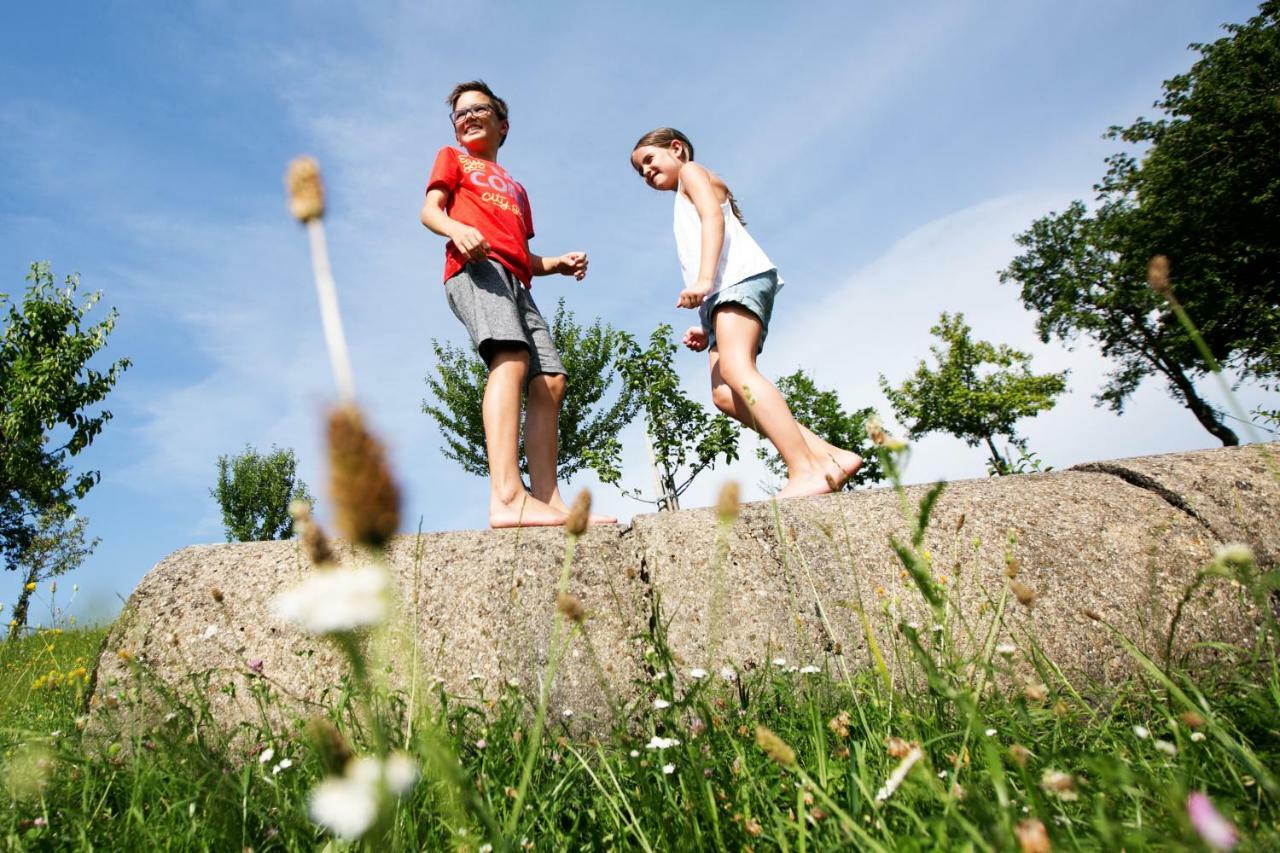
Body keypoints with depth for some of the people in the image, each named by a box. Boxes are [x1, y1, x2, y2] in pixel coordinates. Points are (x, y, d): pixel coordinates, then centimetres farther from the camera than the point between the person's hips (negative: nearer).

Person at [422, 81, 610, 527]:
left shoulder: (515, 188, 38)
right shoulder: (452, 158, 25)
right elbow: (429, 210, 7)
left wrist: (559, 263, 11)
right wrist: (457, 229, -16)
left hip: (515, 282, 7)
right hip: (476, 266, -7)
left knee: (549, 382, -9)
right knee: (511, 358, -31)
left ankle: (549, 502, -14)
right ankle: (507, 497, -45)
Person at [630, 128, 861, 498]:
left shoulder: (692, 171, 17)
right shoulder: (688, 207, 40)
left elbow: (713, 217, -4)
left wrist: (703, 279, -20)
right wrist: (706, 327, 19)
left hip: (742, 278, -8)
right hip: (725, 290, 9)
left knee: (735, 370, -28)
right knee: (724, 394, -9)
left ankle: (806, 470, -39)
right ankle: (830, 457, -16)